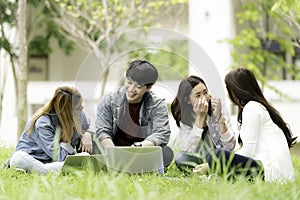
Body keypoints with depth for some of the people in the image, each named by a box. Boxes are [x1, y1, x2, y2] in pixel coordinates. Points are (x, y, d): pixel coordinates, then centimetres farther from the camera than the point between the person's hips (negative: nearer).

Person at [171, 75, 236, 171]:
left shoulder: (218, 109, -11)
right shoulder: (183, 118, -9)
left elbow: (230, 146, -16)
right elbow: (189, 151, -23)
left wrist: (219, 117, -27)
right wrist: (200, 117, -25)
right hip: (197, 161, 1)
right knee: (180, 157, -29)